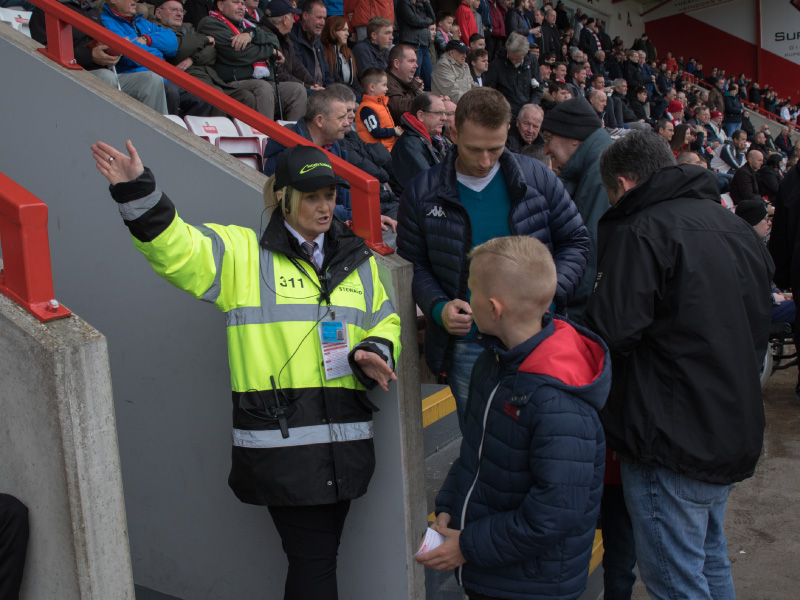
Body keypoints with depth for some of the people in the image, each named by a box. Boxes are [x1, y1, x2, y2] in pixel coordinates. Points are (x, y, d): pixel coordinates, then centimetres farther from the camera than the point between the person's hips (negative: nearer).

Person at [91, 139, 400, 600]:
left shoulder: (358, 259, 15)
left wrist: (374, 351, 1)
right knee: (313, 559, -2)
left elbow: (385, 321, 23)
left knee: (319, 553, 17)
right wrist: (138, 190, -26)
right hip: (279, 438, -5)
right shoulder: (244, 254, 0)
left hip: (344, 440, 5)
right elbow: (175, 247, -12)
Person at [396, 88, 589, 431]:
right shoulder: (423, 193, -2)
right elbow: (413, 264, 5)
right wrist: (438, 308, -13)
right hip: (465, 347, 0)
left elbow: (575, 242, 6)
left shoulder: (537, 177, -1)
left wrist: (550, 293, -11)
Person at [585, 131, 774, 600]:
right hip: (736, 433, 9)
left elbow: (612, 332, -24)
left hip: (673, 438, -9)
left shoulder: (641, 231, -16)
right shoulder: (737, 227, 11)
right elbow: (760, 327, 19)